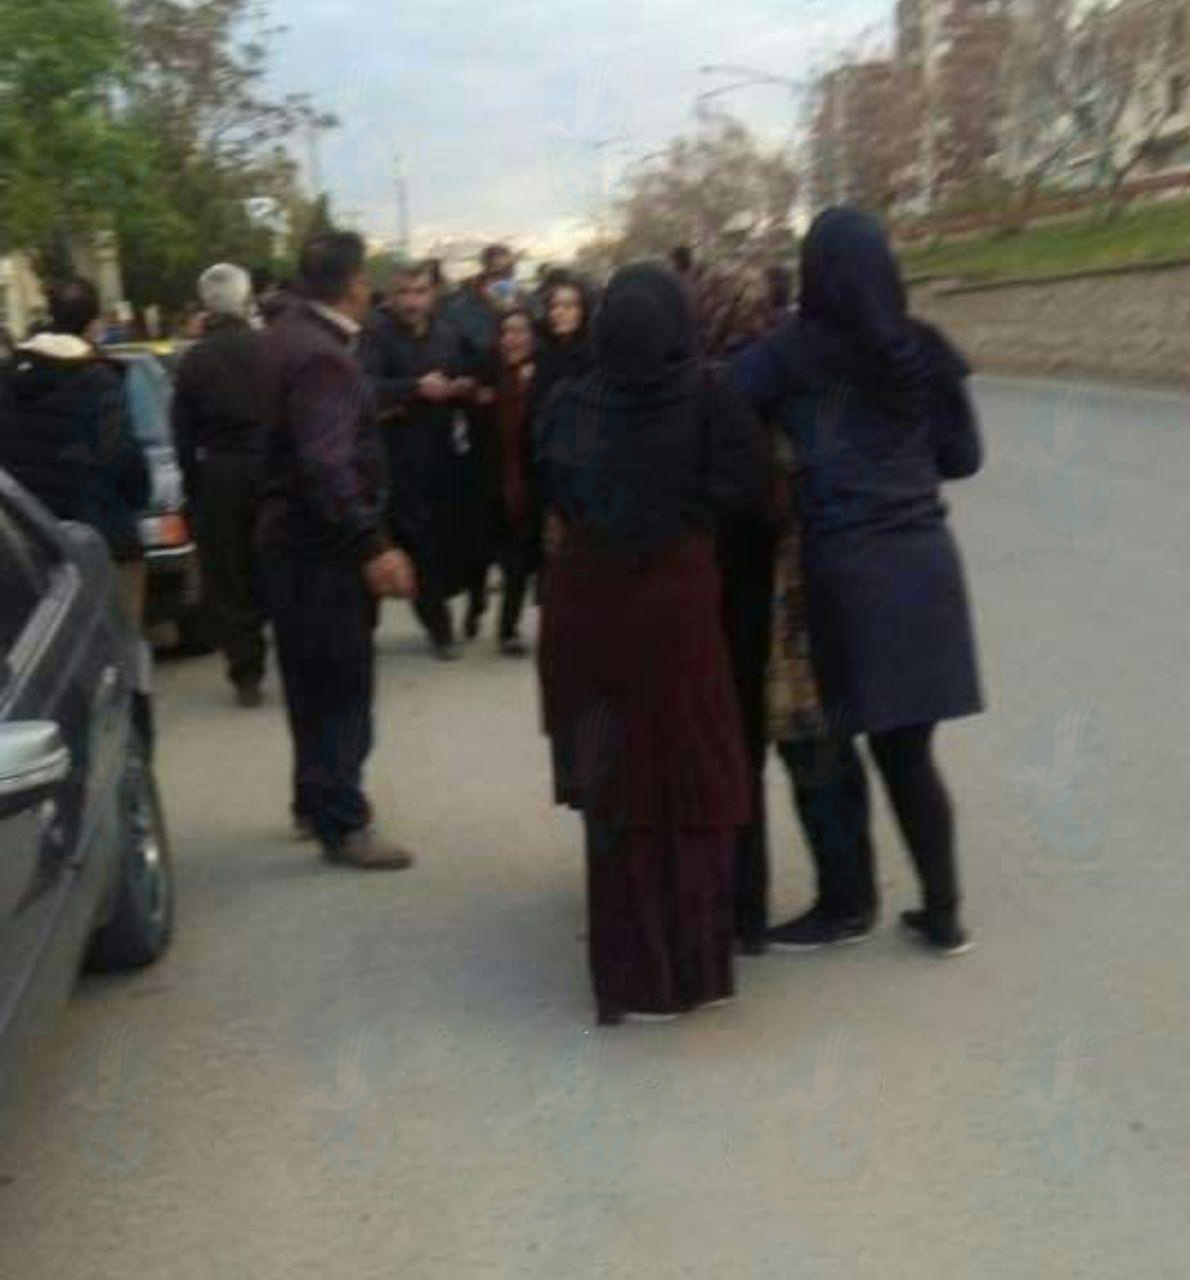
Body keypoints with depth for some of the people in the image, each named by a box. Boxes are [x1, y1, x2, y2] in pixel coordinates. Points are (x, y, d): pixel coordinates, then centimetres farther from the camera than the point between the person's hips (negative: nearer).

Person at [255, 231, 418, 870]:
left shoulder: (287, 334, 9)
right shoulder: (322, 357, -22)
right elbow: (328, 465, -30)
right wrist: (372, 546, -32)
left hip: (291, 536, 10)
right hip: (321, 547, -10)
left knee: (315, 680, 19)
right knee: (342, 685, -2)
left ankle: (315, 802, 31)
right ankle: (341, 823, 5)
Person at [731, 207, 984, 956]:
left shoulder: (788, 354, -7)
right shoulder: (925, 352, 2)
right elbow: (962, 458, 7)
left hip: (838, 565, -4)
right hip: (922, 559, 4)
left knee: (819, 742, 12)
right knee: (908, 748, 14)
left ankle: (847, 903, 21)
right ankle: (943, 911, 20)